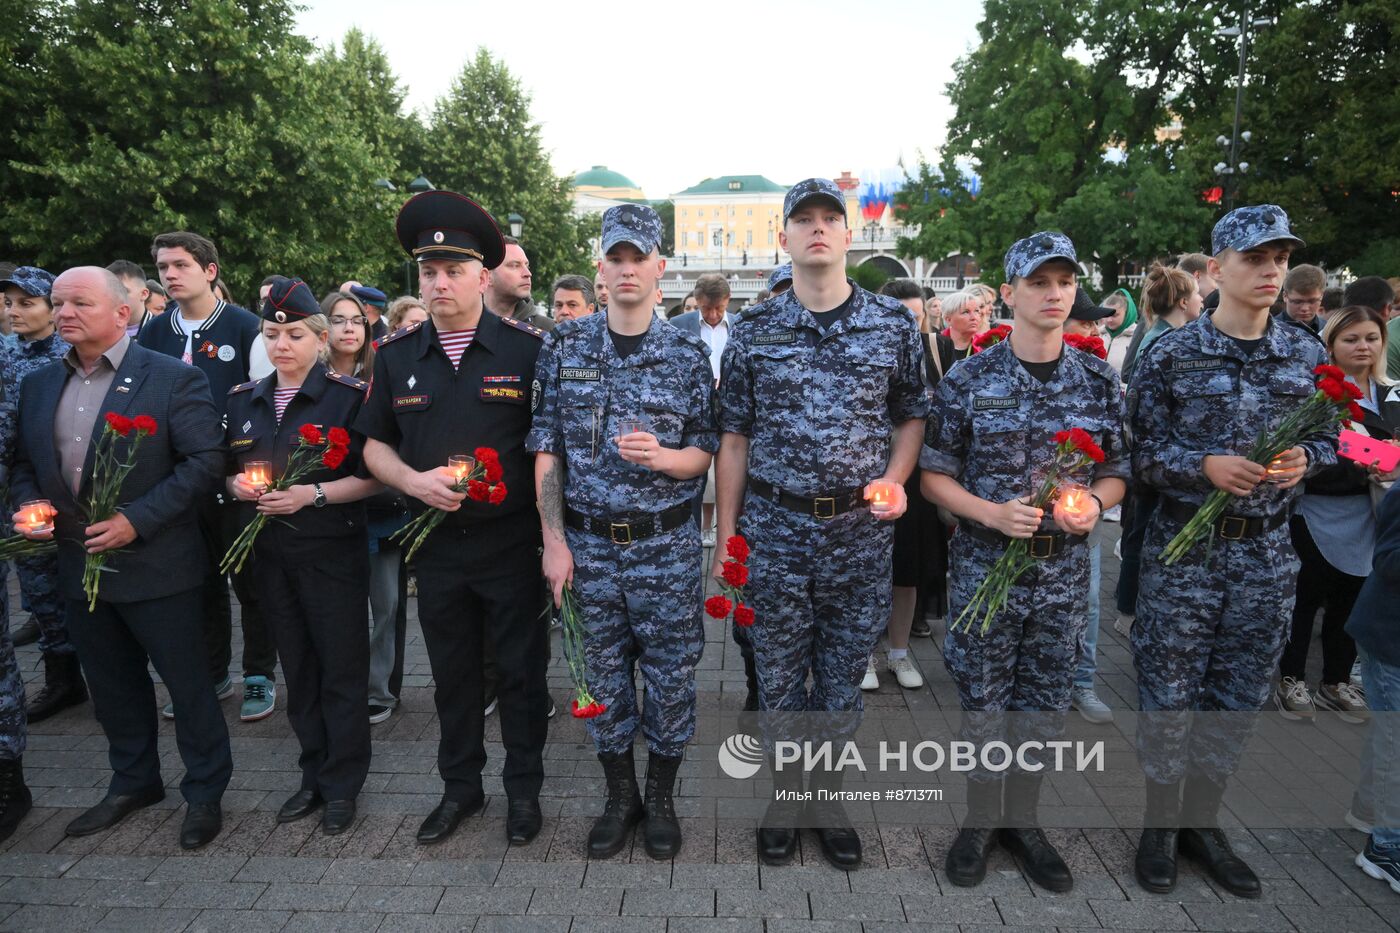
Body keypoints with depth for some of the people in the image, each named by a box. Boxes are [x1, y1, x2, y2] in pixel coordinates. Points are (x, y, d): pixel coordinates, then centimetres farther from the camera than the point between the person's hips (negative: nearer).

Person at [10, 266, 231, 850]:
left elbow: (205, 461, -16)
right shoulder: (40, 385, 10)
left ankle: (205, 792, 22)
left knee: (187, 681, 5)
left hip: (155, 565, -6)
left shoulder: (172, 379, -11)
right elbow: (23, 463, 18)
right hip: (79, 565, 7)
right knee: (112, 685, 19)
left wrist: (137, 520, -21)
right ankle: (133, 781, 38)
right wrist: (27, 503, -4)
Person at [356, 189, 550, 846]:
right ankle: (460, 787, 37)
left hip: (512, 541, -3)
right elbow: (375, 445, 11)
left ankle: (524, 790, 30)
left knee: (521, 671, 10)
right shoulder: (396, 355, 4)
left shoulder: (527, 349, -7)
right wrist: (413, 480, -10)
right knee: (452, 674, 17)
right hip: (435, 542, 3)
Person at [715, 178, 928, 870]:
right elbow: (734, 438, 4)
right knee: (779, 675, 11)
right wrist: (725, 539, 2)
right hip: (774, 528, 0)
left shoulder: (893, 324, 2)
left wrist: (895, 478, -7)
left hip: (861, 530, 1)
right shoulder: (753, 331, 1)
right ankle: (784, 793, 33)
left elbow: (911, 414, 13)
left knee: (843, 679, 13)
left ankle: (827, 796, 33)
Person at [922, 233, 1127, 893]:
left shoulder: (1099, 380, 3)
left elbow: (1116, 471, 10)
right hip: (984, 564, -2)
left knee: (1046, 702, 13)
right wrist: (992, 514, -18)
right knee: (983, 699, 8)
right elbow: (934, 474, -3)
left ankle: (1021, 818, 34)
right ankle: (982, 815, 30)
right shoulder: (967, 381, -6)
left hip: (1064, 568, 3)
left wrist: (1094, 503, -11)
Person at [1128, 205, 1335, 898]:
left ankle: (1202, 819, 32)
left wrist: (1306, 458, -8)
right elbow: (1141, 451, -6)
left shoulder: (1305, 354, 5)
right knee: (1169, 691, 5)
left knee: (1240, 694, 13)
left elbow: (1326, 436, 13)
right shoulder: (1171, 353, -6)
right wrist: (1205, 465, -21)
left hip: (1267, 552, 4)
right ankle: (1160, 821, 25)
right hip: (1184, 545, -4)